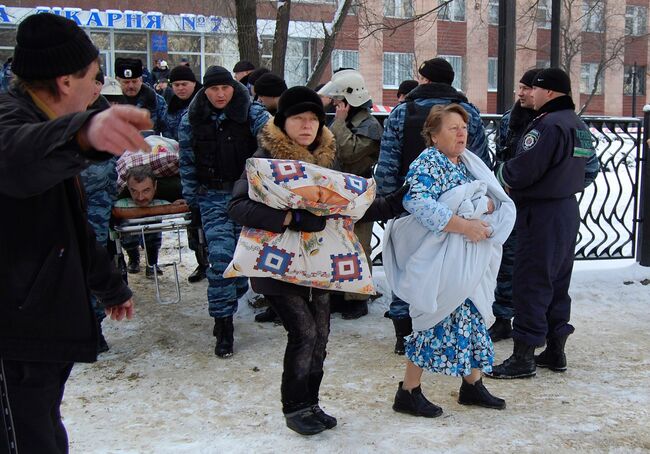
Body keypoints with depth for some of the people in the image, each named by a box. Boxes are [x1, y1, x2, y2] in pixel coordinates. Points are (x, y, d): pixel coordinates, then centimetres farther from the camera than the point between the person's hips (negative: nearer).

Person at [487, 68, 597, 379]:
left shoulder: (548, 125, -19)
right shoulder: (579, 126, 12)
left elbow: (519, 172, -22)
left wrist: (501, 173, -2)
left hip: (541, 215, -10)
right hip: (568, 209, 10)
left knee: (530, 284, -3)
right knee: (557, 282, 16)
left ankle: (523, 358, 4)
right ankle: (555, 351, 27)